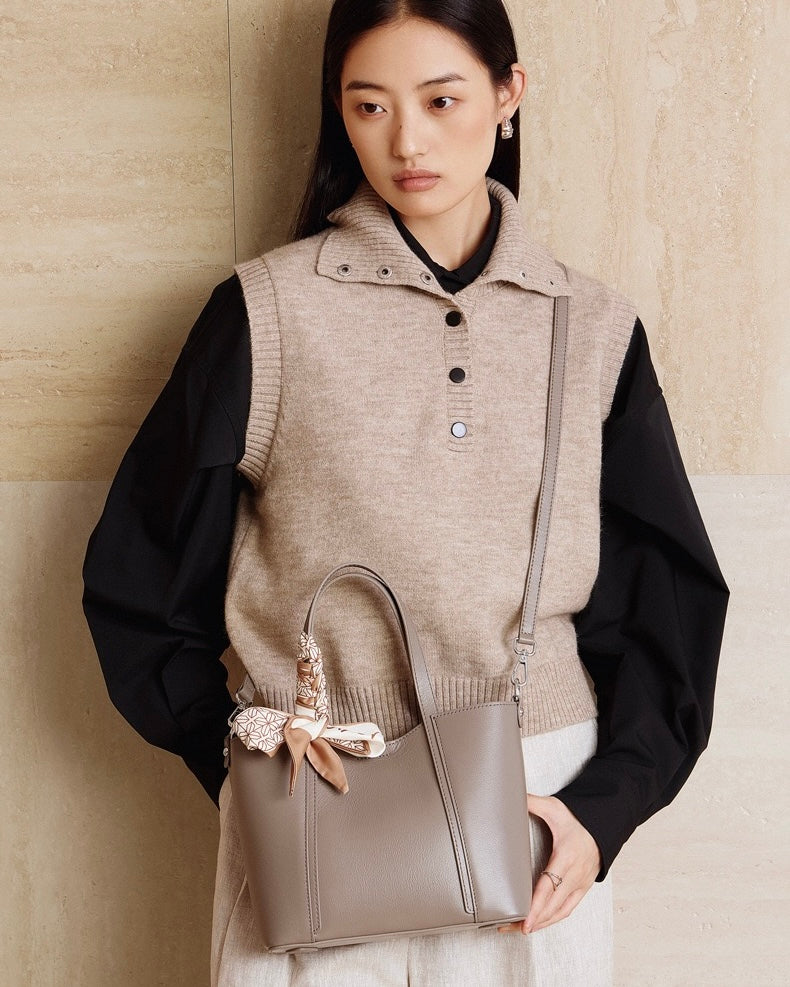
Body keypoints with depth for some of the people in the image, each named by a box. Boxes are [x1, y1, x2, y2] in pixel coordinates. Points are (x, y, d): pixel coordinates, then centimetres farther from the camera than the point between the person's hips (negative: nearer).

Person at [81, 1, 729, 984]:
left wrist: (603, 809, -6)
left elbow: (667, 599, 5)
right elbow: (141, 574, 1)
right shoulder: (268, 311, -4)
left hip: (542, 805, 2)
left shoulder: (595, 333, 2)